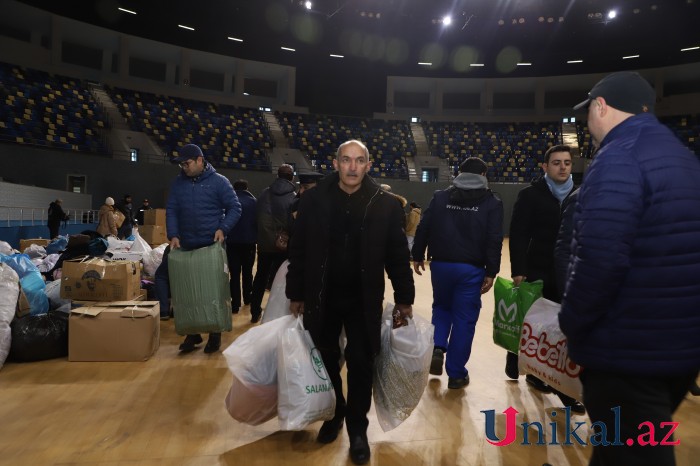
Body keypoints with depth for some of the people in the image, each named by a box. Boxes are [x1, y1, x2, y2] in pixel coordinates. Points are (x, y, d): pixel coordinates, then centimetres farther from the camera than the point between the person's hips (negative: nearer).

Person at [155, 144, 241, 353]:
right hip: (185, 246, 4)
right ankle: (192, 332, 25)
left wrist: (222, 228, -18)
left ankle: (215, 333, 21)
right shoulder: (178, 182, 5)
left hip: (212, 246, -4)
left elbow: (234, 208, -4)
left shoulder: (219, 181, -5)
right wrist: (173, 236, -8)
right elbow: (171, 210, 5)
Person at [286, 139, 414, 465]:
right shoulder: (313, 199, -5)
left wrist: (404, 298, 3)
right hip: (321, 298, 2)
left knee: (360, 364, 7)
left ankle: (357, 429, 27)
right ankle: (333, 414, 40)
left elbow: (398, 255, 0)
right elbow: (298, 250, 1)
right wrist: (296, 294, 3)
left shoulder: (385, 204, -6)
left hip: (364, 301, -1)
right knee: (326, 360, 15)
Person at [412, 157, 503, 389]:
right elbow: (494, 240, -7)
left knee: (441, 307, 25)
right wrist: (491, 272, -4)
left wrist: (418, 256, 12)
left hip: (440, 265, 2)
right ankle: (456, 374, 13)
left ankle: (437, 347, 4)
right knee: (464, 319, 7)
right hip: (471, 269, -2)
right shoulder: (492, 202, 0)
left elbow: (423, 228, 3)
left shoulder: (440, 197, 5)